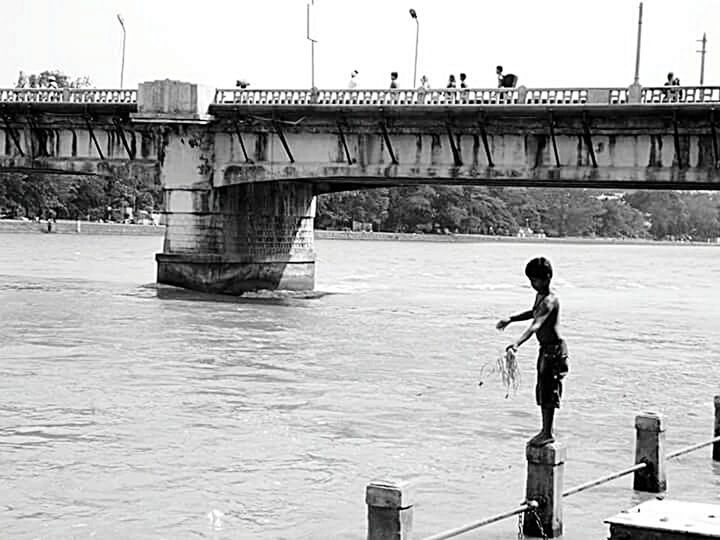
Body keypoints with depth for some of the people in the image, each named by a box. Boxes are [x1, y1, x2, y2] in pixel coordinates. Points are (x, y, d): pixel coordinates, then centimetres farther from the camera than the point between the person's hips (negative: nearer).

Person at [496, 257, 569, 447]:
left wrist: (517, 343, -46)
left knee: (549, 391, -5)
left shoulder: (550, 300, -22)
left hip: (554, 349, -10)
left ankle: (548, 433, 2)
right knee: (542, 390, 15)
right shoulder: (539, 296, 9)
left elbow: (536, 325, -35)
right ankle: (545, 430, 24)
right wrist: (511, 319, 20)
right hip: (546, 349, 10)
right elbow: (533, 313, 31)